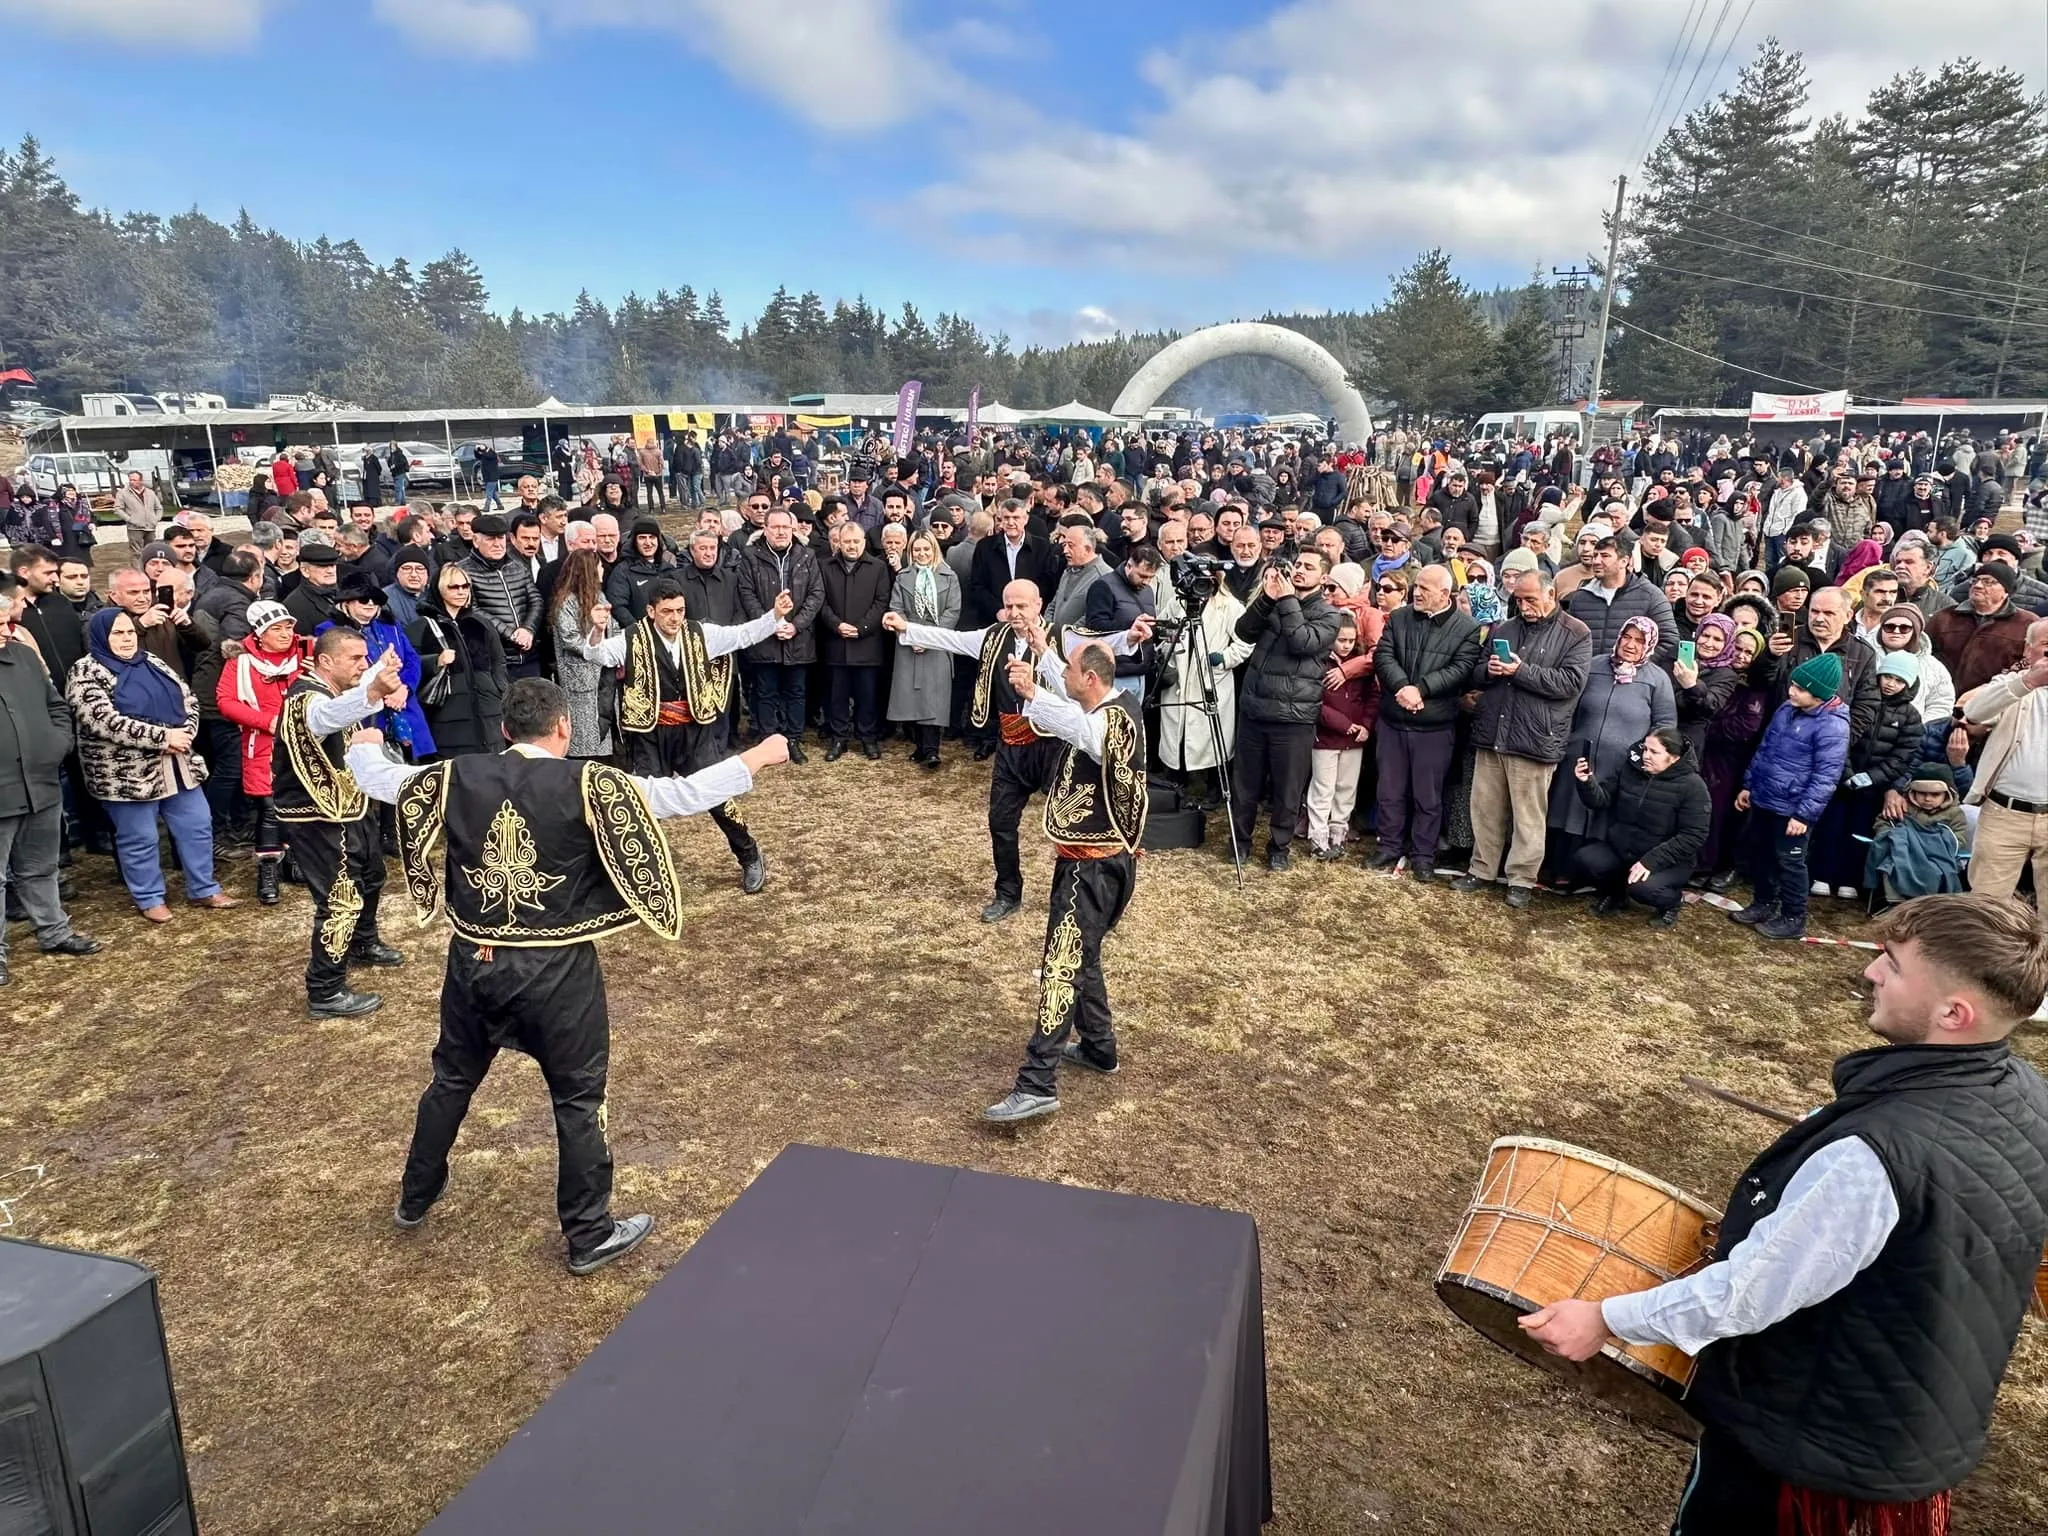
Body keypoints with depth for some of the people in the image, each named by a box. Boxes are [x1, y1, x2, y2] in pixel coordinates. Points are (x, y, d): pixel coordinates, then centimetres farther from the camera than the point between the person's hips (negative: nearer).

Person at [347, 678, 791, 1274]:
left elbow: (377, 778, 14)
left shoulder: (456, 778, -3)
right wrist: (757, 758, -4)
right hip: (556, 969, -4)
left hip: (475, 959, 5)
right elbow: (684, 794, -16)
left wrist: (363, 744, 37)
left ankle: (415, 1197, 45)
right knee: (578, 1098, 10)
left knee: (453, 1078, 26)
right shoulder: (586, 786, -16)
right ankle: (589, 1236, 21)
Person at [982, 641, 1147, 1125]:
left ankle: (1037, 1085, -17)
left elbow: (1085, 730, -44)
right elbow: (1068, 699, 33)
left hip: (1094, 865, -11)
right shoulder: (1113, 706, 11)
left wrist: (1033, 693, -51)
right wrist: (1044, 651, 39)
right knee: (1080, 956, 22)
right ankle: (1099, 1048, 36)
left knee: (1062, 966, -14)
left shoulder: (1116, 718, -20)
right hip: (1092, 859, 11)